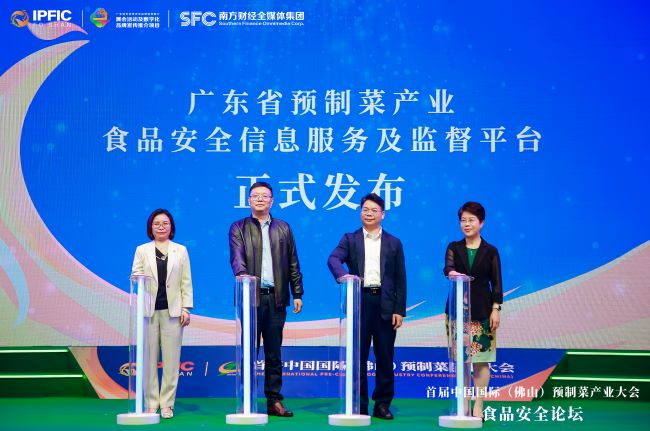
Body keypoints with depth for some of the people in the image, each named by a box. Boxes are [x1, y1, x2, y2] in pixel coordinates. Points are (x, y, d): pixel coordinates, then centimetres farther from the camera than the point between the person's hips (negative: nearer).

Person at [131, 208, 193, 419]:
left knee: (171, 360, -1)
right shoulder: (142, 250, 12)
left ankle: (167, 404, 4)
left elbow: (186, 282, 9)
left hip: (172, 311, 0)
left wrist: (186, 308, 1)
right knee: (149, 360, 0)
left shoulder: (181, 251, 13)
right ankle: (151, 403, 5)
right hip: (149, 310, 0)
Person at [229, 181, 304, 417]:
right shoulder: (239, 228, 7)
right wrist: (244, 276, -29)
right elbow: (237, 257, -9)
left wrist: (297, 294, 8)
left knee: (274, 354, 6)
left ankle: (274, 402, 9)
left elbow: (293, 264, 14)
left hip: (276, 298, 3)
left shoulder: (283, 228, 15)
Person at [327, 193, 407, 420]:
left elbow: (400, 279, 8)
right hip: (359, 302, -1)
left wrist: (399, 310, -1)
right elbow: (333, 259, -10)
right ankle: (358, 405, 8)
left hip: (385, 305, 1)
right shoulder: (350, 239, 9)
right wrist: (343, 275, -32)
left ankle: (383, 405, 11)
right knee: (358, 356, 2)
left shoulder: (394, 243, 11)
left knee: (385, 358, 4)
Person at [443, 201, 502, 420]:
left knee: (481, 359, -2)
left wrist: (496, 309, -6)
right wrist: (452, 272, -36)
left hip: (482, 310, -1)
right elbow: (448, 266, -13)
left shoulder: (490, 251, 4)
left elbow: (496, 284, 3)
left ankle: (478, 406, 5)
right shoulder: (454, 248, 7)